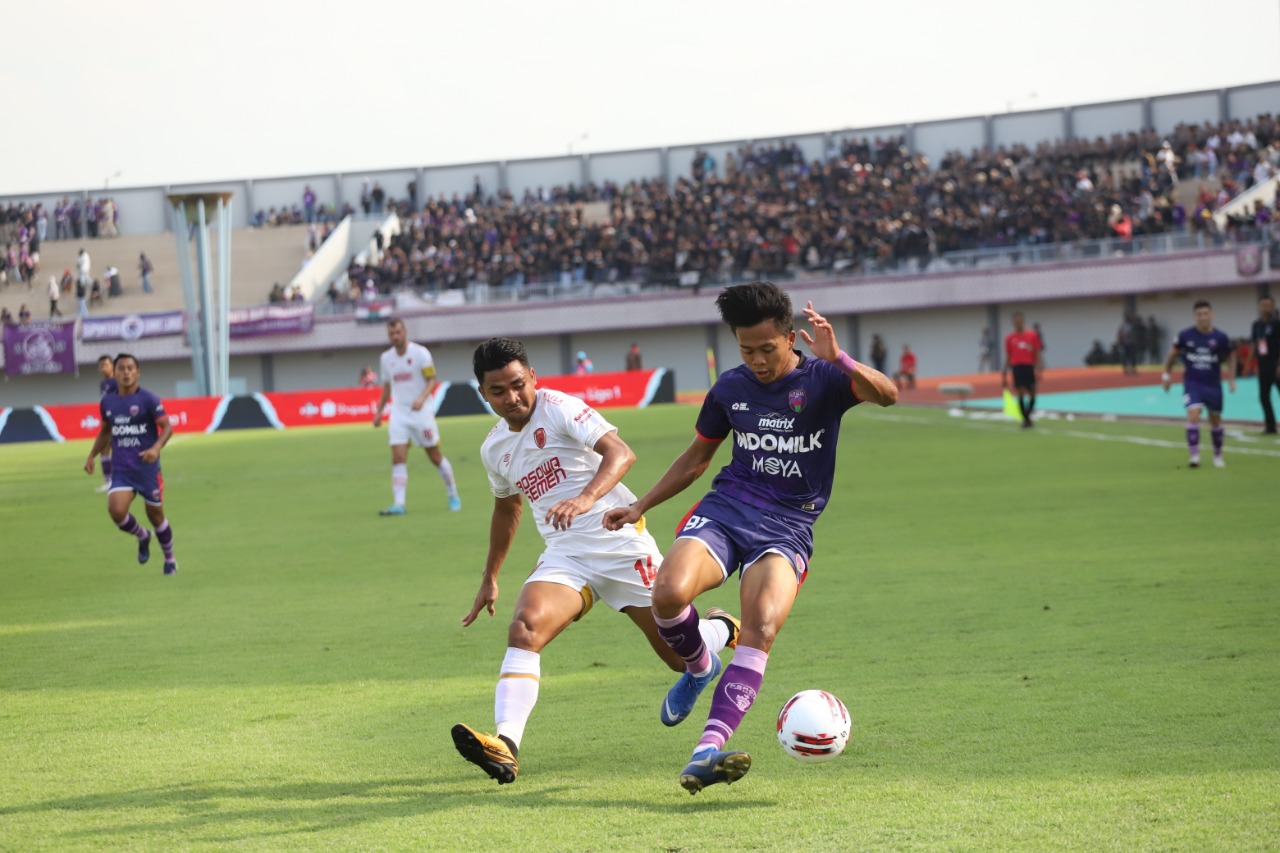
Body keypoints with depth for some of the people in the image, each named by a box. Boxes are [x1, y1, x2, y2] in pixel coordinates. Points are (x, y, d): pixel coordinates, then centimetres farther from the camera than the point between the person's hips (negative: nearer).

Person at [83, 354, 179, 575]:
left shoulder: (148, 399, -8)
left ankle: (169, 559, 31)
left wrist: (156, 448, -28)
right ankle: (142, 536, 13)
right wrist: (92, 455, 12)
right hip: (121, 470, 3)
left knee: (155, 515, 8)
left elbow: (167, 427, -10)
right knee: (116, 511, -19)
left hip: (147, 468, -3)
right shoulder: (107, 402, 6)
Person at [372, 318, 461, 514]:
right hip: (398, 415, 3)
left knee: (435, 457, 4)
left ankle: (453, 496, 21)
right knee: (398, 458, -11)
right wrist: (379, 411, 15)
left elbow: (432, 380, -10)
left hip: (420, 412, -3)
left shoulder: (420, 353, -7)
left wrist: (421, 398, -27)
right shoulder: (386, 358, 7)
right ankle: (398, 504, -16)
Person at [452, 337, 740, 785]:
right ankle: (505, 746, -40)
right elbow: (507, 507, 30)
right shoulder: (494, 448, 11)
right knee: (524, 629, -26)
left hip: (620, 541, -5)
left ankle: (724, 630, 40)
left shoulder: (559, 409, -10)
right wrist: (490, 577, 35)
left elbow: (620, 452, -23)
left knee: (681, 656, 3)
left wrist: (586, 498, -42)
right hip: (564, 555, 5)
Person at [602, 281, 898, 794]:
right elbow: (696, 458, 24)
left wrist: (838, 359, -39)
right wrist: (640, 507, 20)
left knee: (762, 627, -29)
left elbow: (887, 395, -23)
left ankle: (708, 751, -38)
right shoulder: (730, 388, 10)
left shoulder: (823, 381, -3)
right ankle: (699, 667, 6)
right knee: (670, 592, -28)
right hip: (724, 509, 3)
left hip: (787, 527, -3)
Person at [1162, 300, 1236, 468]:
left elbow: (1231, 356, 8)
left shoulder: (1220, 337, -8)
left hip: (1213, 385, 1)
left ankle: (1218, 455, 32)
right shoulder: (1185, 335, -9)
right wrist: (1166, 375, 10)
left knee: (1215, 420, 13)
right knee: (1193, 415, -20)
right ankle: (1194, 455, -18)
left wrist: (1231, 378, -1)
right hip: (1192, 384, -1)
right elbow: (1173, 353, 8)